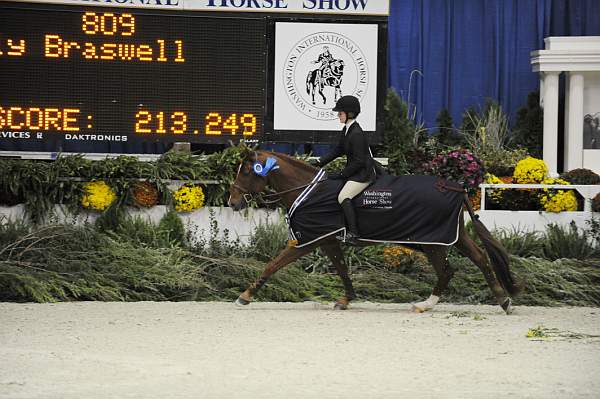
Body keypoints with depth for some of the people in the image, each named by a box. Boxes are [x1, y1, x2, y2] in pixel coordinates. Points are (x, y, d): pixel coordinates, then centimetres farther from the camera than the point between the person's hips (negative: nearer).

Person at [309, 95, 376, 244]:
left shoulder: (357, 134, -21)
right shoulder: (346, 130, 10)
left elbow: (359, 162, -21)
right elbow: (338, 150, 20)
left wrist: (340, 174, -17)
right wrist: (320, 162, 11)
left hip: (363, 173, -10)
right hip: (354, 171, 10)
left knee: (343, 197, -24)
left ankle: (353, 233, -26)